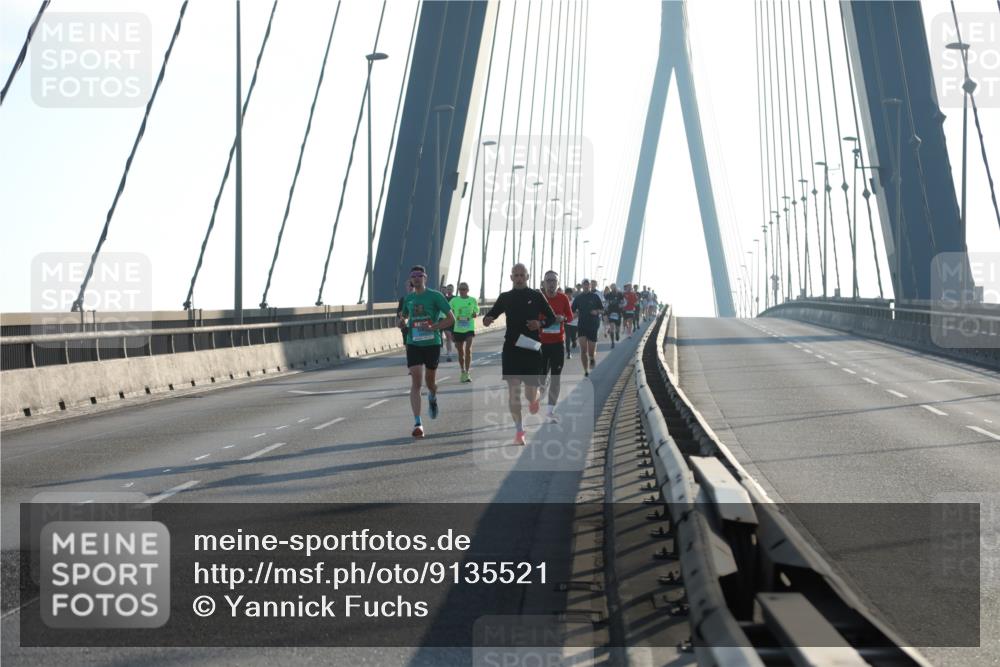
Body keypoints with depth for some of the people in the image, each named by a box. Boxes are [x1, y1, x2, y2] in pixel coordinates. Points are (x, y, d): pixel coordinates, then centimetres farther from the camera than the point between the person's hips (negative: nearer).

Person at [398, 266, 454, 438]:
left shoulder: (435, 296, -4)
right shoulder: (408, 298, 9)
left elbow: (451, 319, -6)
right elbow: (404, 316, 25)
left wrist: (433, 327, -19)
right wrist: (402, 321, 0)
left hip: (432, 343, -2)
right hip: (413, 344, 2)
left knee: (430, 382, 12)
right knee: (416, 382, -12)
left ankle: (432, 398, 50)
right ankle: (417, 423, -16)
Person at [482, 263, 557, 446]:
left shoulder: (536, 296, 3)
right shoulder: (505, 298, 7)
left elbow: (552, 317, 7)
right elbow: (492, 314, 11)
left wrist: (540, 323, -14)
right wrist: (487, 320, -13)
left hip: (532, 348, -1)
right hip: (511, 348, 1)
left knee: (530, 392, 0)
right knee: (513, 390, -6)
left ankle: (534, 399, 39)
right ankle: (519, 431, 2)